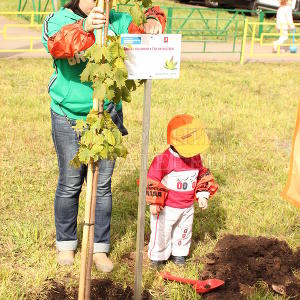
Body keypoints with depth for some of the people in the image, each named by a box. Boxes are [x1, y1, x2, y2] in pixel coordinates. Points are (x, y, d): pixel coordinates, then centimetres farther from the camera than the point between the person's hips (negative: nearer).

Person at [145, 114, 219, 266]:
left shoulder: (195, 158, -3)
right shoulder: (163, 160, -23)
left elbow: (202, 176, 12)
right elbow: (152, 181, -17)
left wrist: (202, 195, 6)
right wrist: (154, 203, -14)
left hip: (187, 207, 5)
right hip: (166, 208, -5)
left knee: (184, 232, 20)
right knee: (162, 233, 6)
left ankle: (179, 254, 40)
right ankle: (157, 257, 27)